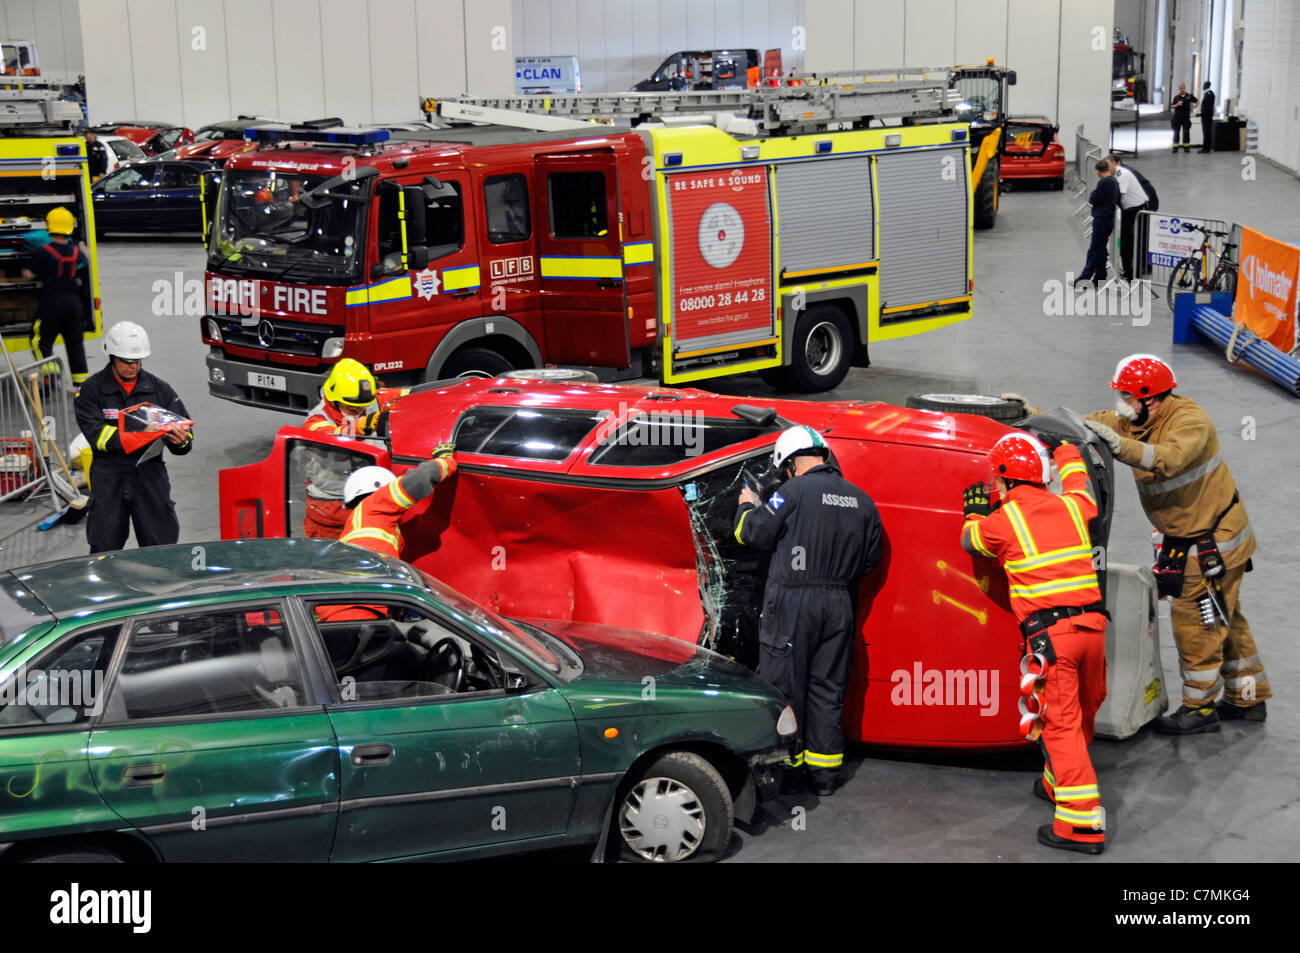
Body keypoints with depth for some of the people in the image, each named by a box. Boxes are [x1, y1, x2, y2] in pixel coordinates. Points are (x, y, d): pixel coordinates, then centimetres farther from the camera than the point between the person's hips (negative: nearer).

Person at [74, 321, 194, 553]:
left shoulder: (159, 389, 7)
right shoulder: (91, 390, 0)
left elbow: (185, 428, 7)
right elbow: (99, 436, -13)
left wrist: (182, 441, -20)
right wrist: (143, 434, -26)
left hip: (150, 475, 2)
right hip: (109, 479, -2)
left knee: (162, 547, 1)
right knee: (105, 552, 0)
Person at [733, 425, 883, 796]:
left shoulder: (794, 491, -10)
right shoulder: (862, 501, 8)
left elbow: (752, 533, -5)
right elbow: (869, 560, 16)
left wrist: (747, 506, 15)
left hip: (792, 602, -5)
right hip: (838, 605, 5)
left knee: (784, 685, 5)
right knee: (827, 689, 12)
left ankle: (786, 768, 9)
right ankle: (825, 773, 16)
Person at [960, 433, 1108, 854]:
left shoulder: (1003, 519, -2)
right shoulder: (1071, 506, 13)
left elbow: (970, 540, 19)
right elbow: (1079, 482, 37)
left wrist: (975, 513, 37)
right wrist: (1066, 449, 55)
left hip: (1049, 634, -6)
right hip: (1091, 626, 6)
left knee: (1061, 724, -6)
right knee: (1082, 715, 20)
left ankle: (1082, 823, -11)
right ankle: (1056, 785, 39)